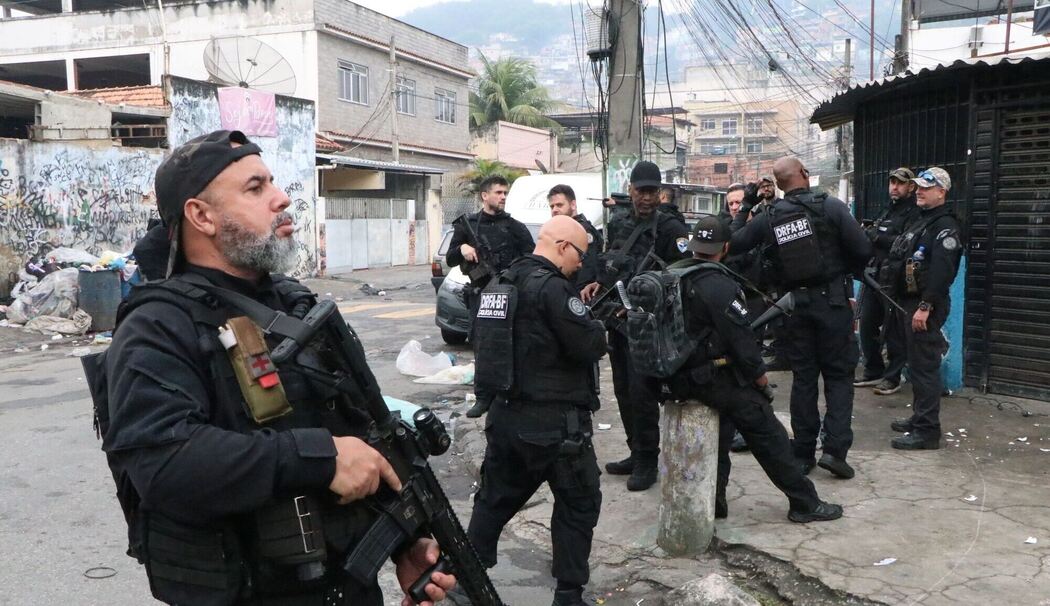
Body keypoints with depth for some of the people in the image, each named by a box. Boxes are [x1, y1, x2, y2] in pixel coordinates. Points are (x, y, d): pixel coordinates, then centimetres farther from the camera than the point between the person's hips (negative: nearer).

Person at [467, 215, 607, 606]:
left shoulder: (505, 281, 10)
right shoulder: (552, 287, -17)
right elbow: (590, 347, -17)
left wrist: (582, 309, 8)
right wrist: (600, 323, 3)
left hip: (505, 414, 8)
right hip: (552, 421, -8)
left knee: (495, 499, 19)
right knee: (579, 505, 9)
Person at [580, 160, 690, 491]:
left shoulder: (669, 227, -9)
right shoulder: (618, 225, 12)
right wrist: (598, 284, 4)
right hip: (618, 318, 7)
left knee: (641, 392, -6)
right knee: (623, 390, 13)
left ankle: (647, 461, 7)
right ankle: (637, 453, 26)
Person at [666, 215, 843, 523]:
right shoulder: (719, 286, -19)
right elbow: (743, 343, -17)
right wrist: (764, 384, -3)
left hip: (680, 378, 7)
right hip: (715, 379, -7)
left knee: (721, 428, 23)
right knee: (768, 434, 6)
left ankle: (712, 501, 24)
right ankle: (805, 502, 16)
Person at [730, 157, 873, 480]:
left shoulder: (768, 218, 0)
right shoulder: (831, 207, -9)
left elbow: (732, 244, 3)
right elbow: (863, 249, -10)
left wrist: (743, 209, 16)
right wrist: (850, 271, 8)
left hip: (794, 303, 3)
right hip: (831, 299, -3)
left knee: (803, 376, 11)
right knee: (839, 374, 7)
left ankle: (803, 453, 14)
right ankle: (835, 448, -3)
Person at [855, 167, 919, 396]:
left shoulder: (913, 213, -7)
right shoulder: (887, 211, 21)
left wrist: (876, 236, -17)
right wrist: (868, 235, 4)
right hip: (874, 276, 8)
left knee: (894, 332, -1)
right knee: (867, 327, 11)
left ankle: (892, 378, 8)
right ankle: (873, 372, 23)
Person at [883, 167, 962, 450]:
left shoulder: (945, 226, -12)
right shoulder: (920, 221, 20)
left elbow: (942, 271, -23)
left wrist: (925, 307, -27)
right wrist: (899, 300, 18)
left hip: (925, 306, -10)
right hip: (908, 301, 10)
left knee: (924, 367, -9)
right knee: (916, 364, 17)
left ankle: (927, 431, -5)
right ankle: (919, 418, 28)